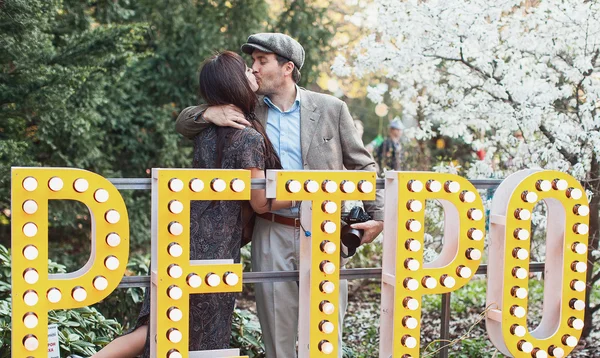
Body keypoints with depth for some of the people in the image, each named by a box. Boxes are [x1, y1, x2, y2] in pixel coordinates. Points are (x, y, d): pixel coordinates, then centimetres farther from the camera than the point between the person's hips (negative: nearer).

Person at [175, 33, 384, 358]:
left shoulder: (331, 109, 2)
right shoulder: (247, 112, 7)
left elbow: (362, 166, 8)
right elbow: (184, 124, 10)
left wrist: (378, 215, 0)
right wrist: (209, 113, -12)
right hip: (272, 235, 2)